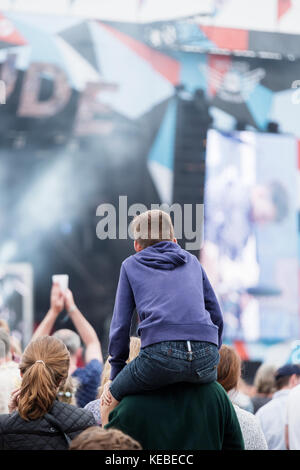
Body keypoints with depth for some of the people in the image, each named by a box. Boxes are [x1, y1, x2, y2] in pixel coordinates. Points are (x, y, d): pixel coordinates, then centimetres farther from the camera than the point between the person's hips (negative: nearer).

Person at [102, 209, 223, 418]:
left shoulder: (131, 265, 20)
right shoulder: (192, 261, 26)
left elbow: (120, 325, 15)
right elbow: (217, 317, 25)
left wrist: (116, 375, 22)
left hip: (160, 353, -3)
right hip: (205, 357, 3)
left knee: (110, 400, 20)